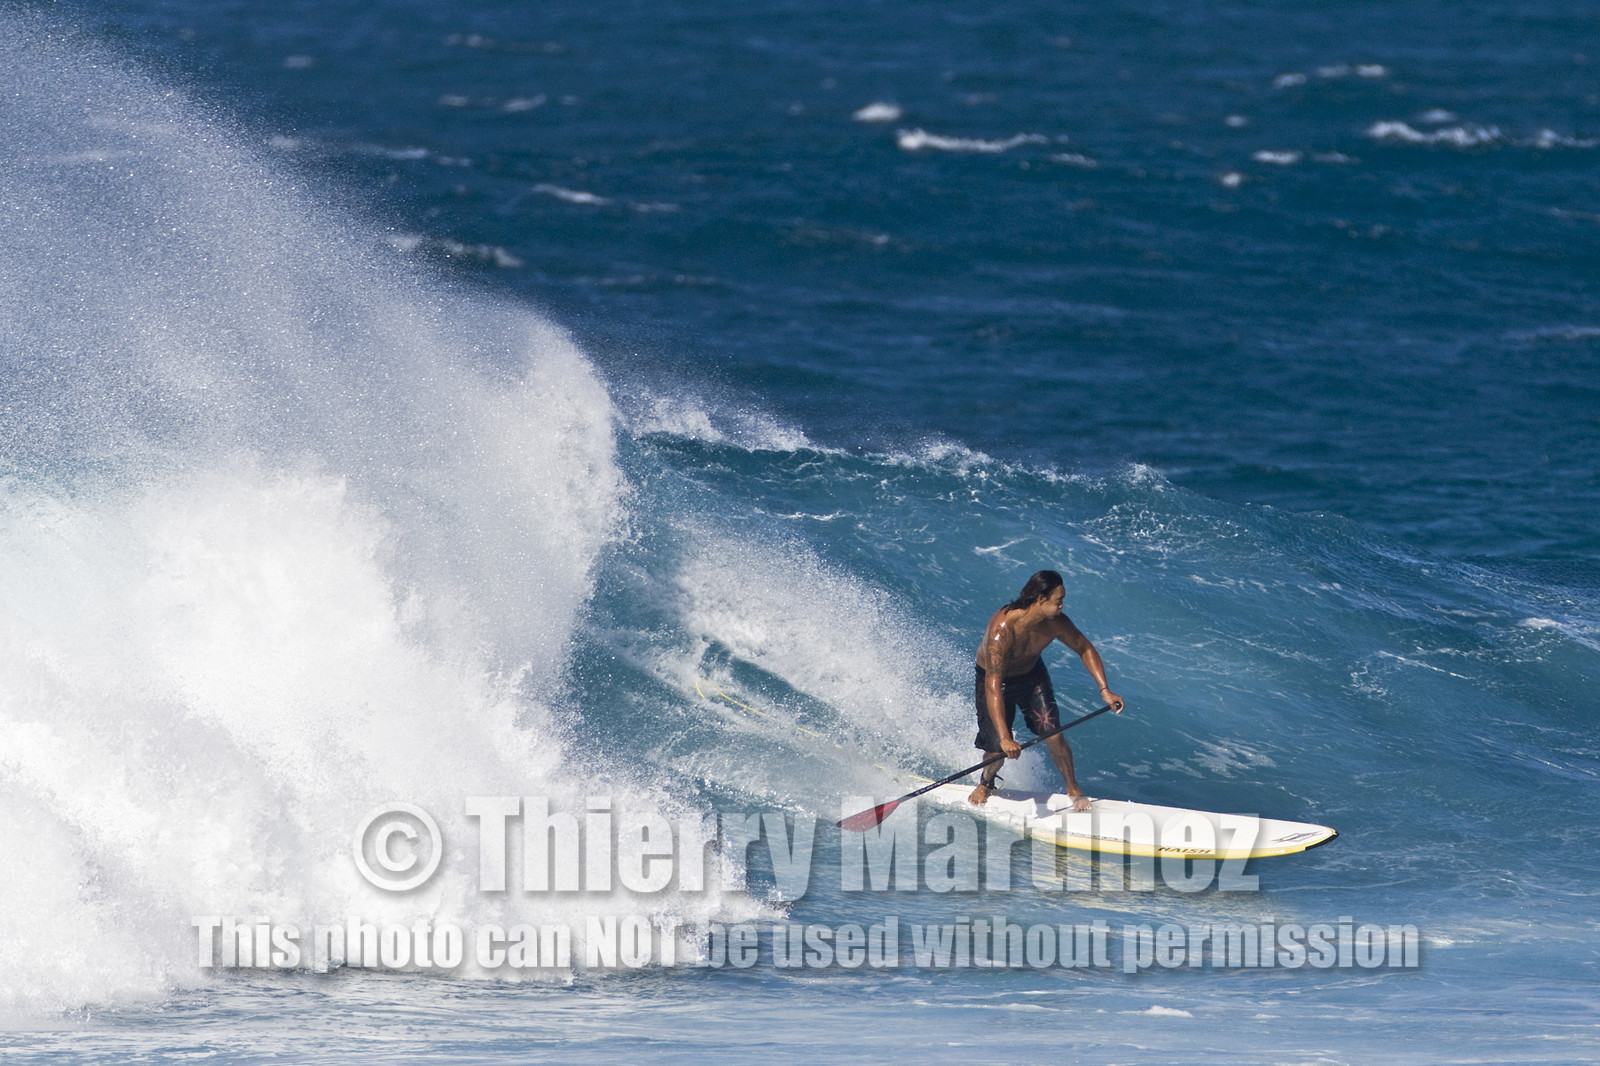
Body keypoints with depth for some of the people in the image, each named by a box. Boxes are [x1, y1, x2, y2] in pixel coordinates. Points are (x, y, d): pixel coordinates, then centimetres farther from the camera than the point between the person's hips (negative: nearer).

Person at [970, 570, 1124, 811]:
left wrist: (1105, 690, -13)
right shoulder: (1002, 629, -40)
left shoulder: (1056, 623, -25)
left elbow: (1085, 649, -4)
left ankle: (1073, 789, 14)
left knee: (1053, 736, -11)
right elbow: (993, 685, -43)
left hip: (1031, 674, 4)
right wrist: (1004, 737, -49)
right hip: (994, 676, -4)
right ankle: (987, 783, 26)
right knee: (999, 749, -9)